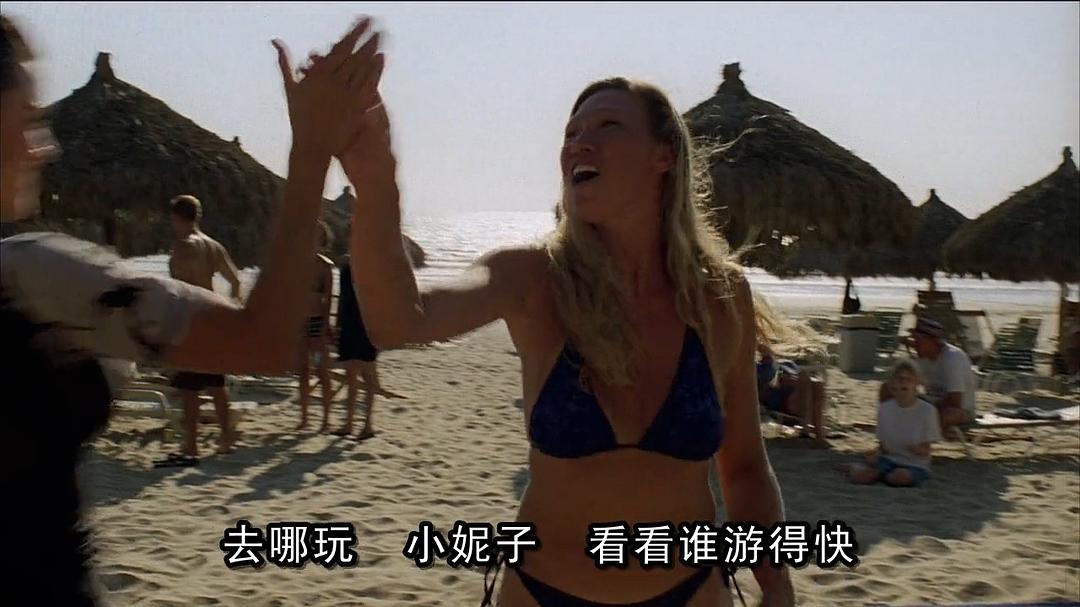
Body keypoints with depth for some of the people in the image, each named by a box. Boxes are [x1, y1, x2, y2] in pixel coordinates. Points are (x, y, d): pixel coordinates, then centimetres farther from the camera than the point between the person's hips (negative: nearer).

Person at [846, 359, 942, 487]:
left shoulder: (927, 410, -7)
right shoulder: (884, 408, 4)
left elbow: (926, 451, -5)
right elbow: (882, 444, 9)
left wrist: (916, 449, -27)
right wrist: (877, 452, -14)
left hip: (915, 466, -1)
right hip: (889, 460, 1)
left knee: (900, 477, -36)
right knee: (857, 475, -27)